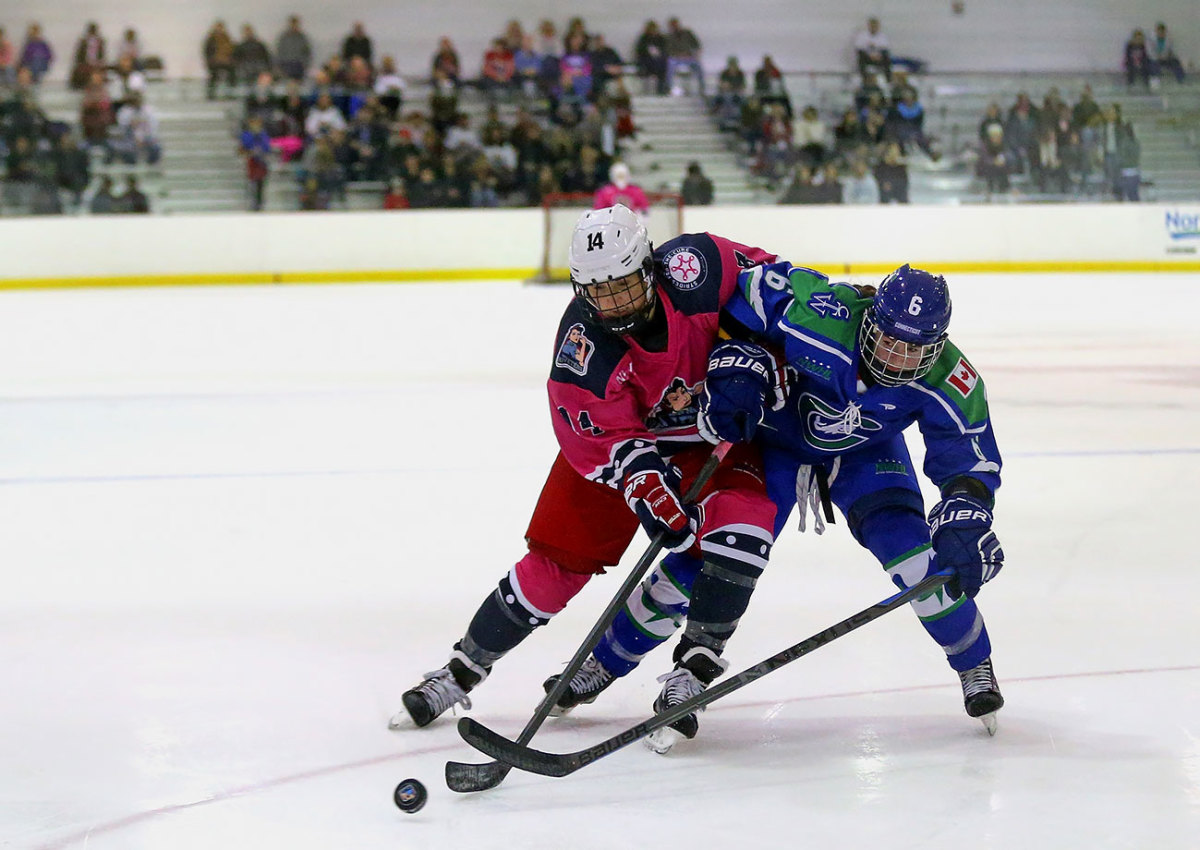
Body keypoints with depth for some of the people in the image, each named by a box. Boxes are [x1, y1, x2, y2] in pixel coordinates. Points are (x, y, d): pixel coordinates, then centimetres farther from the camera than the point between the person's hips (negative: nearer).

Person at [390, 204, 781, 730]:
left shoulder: (695, 265, -29)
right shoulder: (582, 348, -30)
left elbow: (763, 279, -8)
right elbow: (608, 441, -26)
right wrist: (651, 492, -40)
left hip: (715, 434, 1)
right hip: (619, 436, -1)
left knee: (743, 520, -26)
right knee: (559, 557, -3)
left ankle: (697, 661, -15)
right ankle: (461, 671, 13)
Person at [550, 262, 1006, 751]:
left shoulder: (946, 380, -29)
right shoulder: (819, 316, -37)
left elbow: (970, 460, -21)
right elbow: (736, 294, -22)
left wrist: (966, 524, -38)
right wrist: (738, 364, -28)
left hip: (864, 452, 2)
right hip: (776, 434, -1)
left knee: (914, 553, -19)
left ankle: (975, 666, 8)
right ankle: (605, 661, 8)